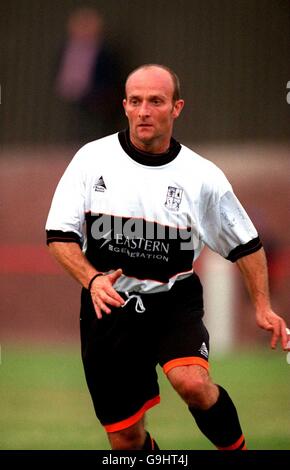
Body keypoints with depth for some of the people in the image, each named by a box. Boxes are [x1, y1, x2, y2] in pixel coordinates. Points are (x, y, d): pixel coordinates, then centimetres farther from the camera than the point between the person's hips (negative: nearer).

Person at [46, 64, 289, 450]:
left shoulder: (202, 176, -4)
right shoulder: (93, 158, -4)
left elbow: (245, 243, 8)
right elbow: (60, 234, -2)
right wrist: (93, 279, -19)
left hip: (174, 302, -1)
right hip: (108, 303, 1)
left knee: (192, 383, -31)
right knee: (125, 437, 3)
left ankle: (236, 451, -4)